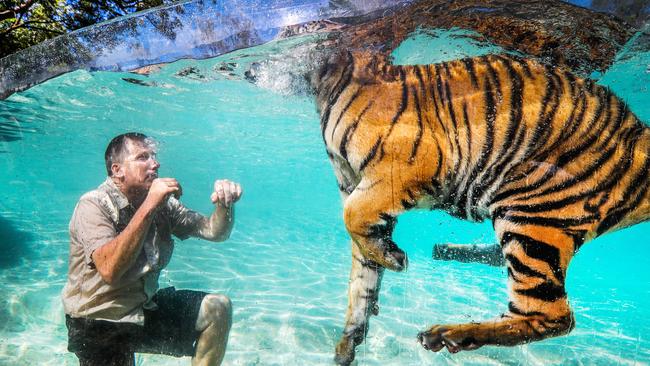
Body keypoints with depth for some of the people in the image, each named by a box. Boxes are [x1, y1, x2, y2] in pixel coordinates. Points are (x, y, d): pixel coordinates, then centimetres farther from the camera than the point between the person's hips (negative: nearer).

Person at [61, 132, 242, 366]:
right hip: (98, 324, -6)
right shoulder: (93, 205, -18)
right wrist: (149, 206, -35)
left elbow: (214, 231, -1)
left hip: (144, 308, 6)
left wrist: (225, 204, -23)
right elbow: (109, 270, -34)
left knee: (217, 309, -4)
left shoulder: (161, 202, -2)